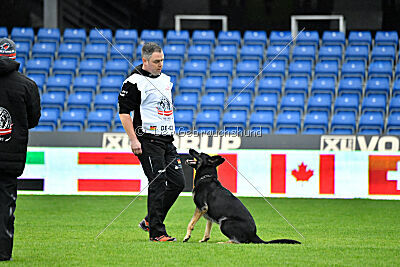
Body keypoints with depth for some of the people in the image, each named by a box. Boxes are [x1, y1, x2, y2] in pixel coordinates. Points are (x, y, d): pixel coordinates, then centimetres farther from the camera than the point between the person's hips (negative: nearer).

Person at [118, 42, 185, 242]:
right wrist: (134, 140, -17)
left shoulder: (165, 79, 17)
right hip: (148, 141, -8)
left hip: (167, 140, 8)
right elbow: (124, 112, -12)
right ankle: (156, 232, -4)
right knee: (157, 185, -9)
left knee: (177, 182, 5)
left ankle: (150, 221, 19)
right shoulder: (134, 82, -9)